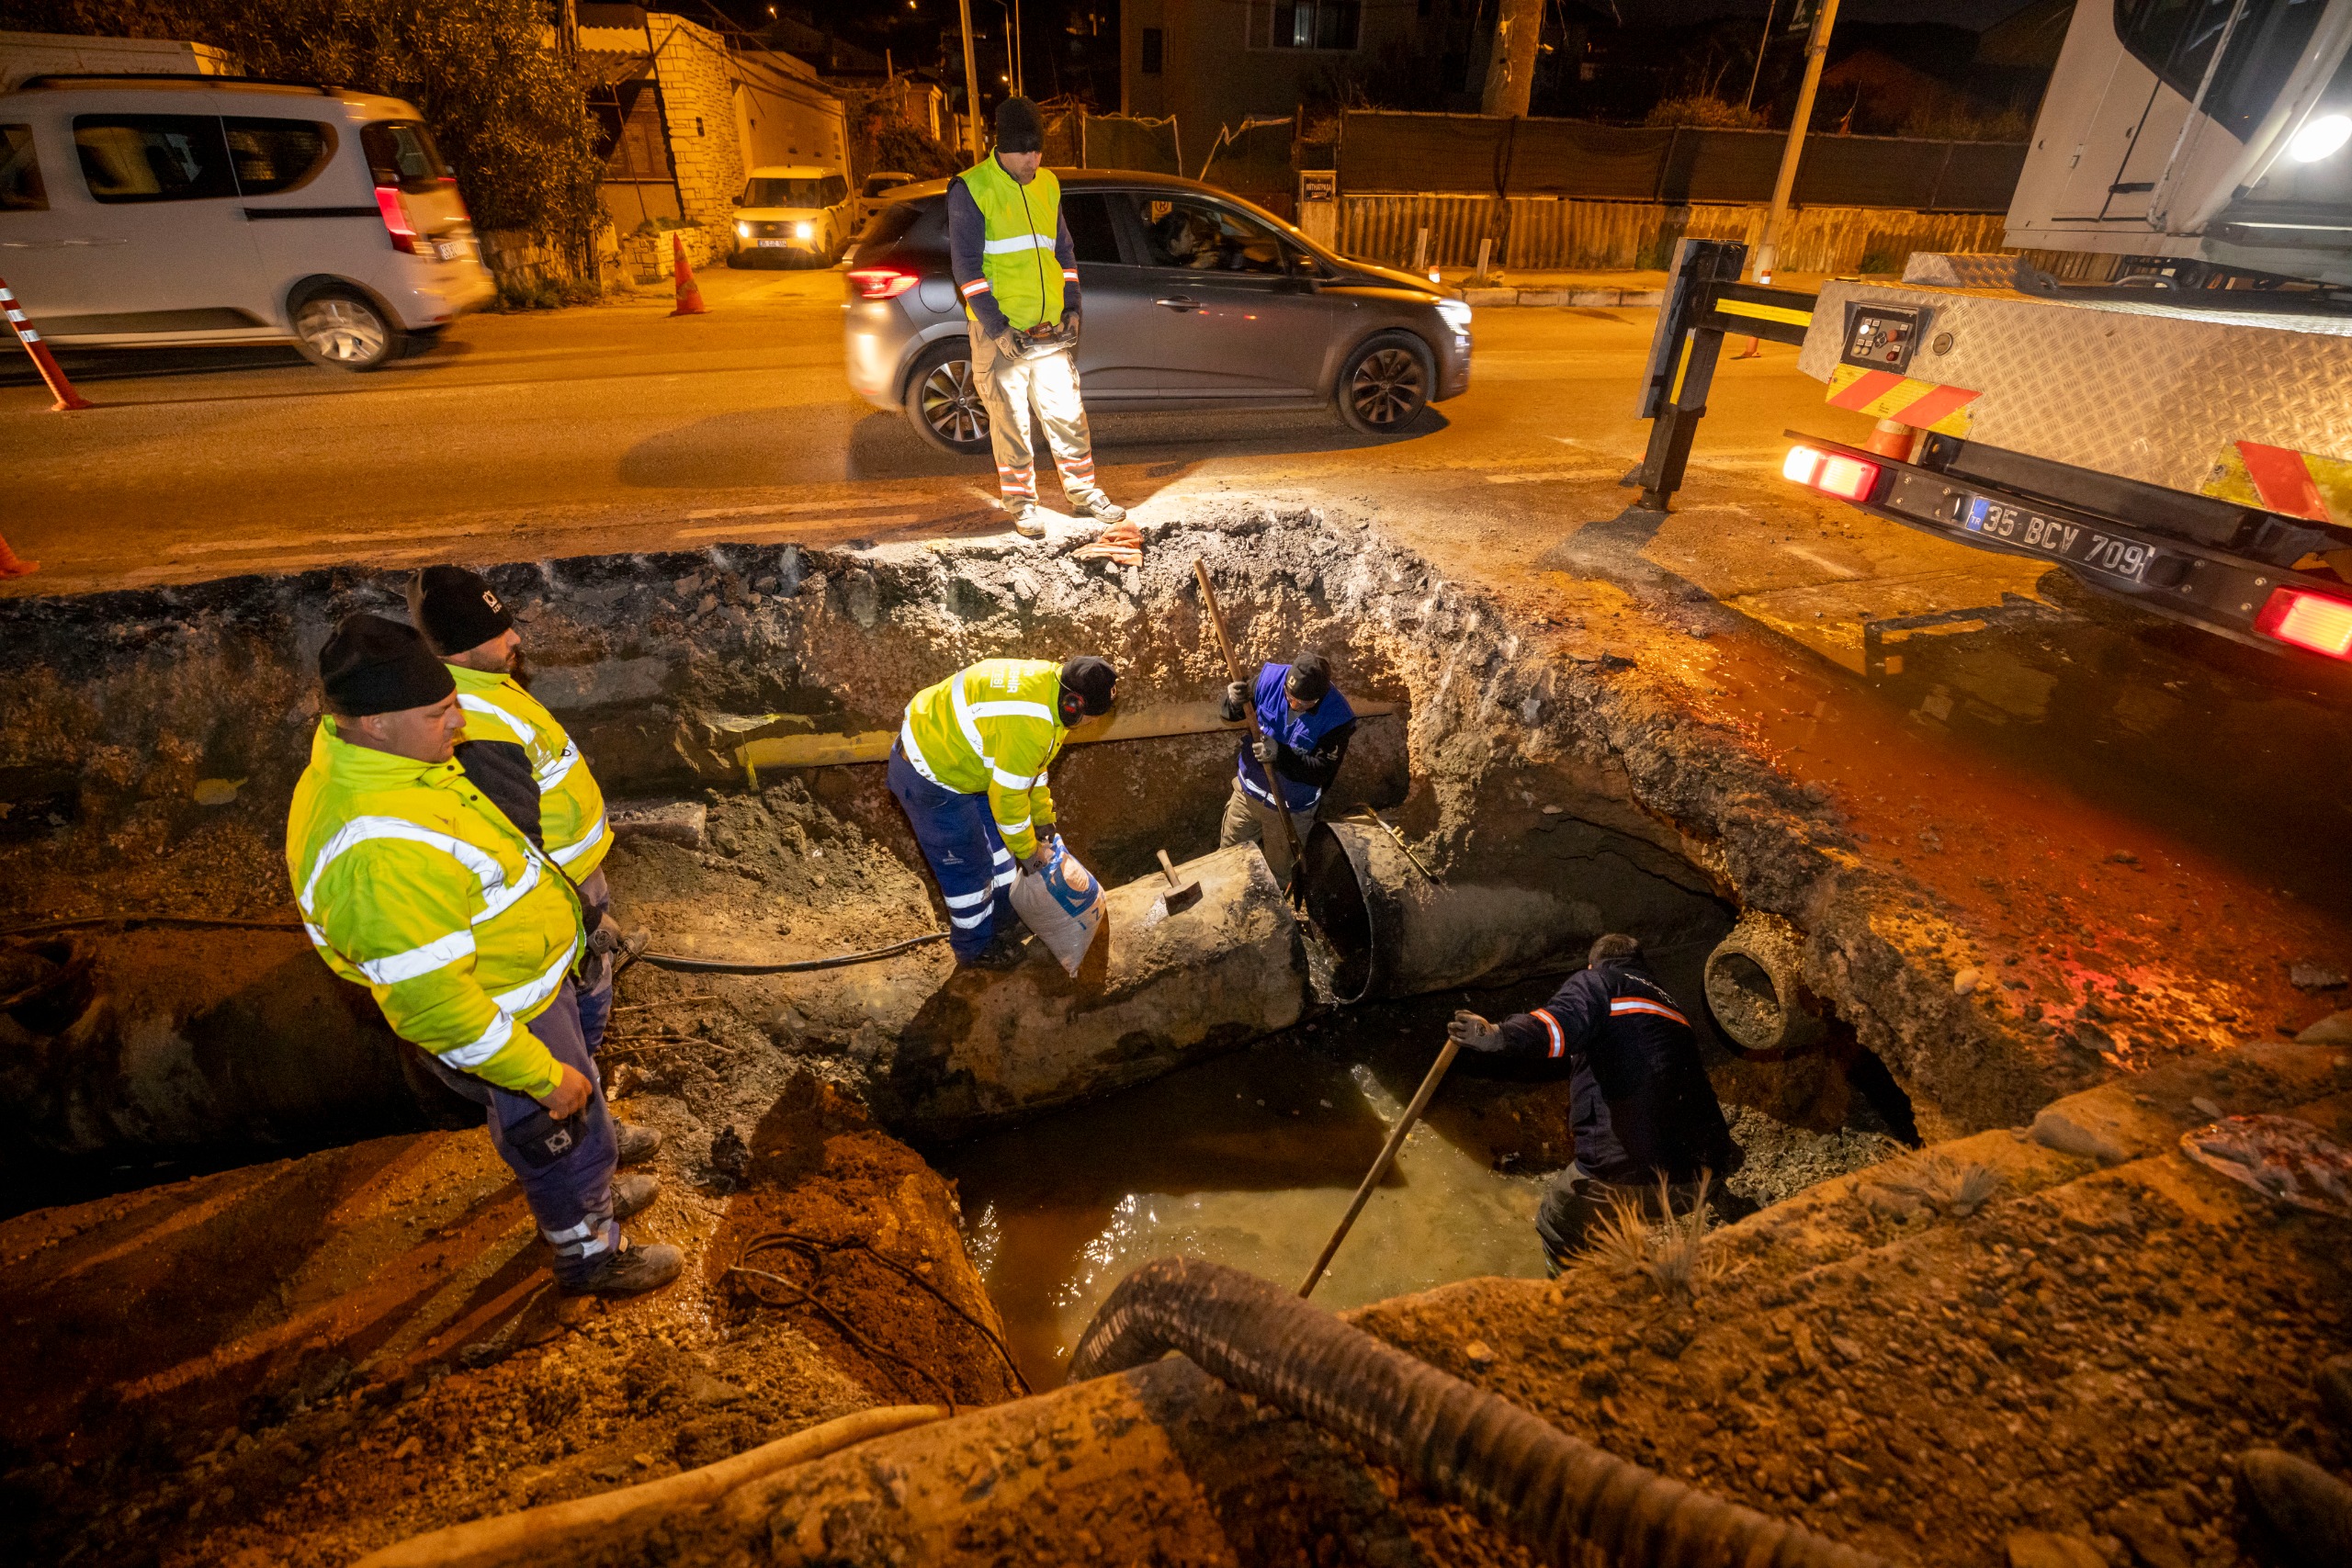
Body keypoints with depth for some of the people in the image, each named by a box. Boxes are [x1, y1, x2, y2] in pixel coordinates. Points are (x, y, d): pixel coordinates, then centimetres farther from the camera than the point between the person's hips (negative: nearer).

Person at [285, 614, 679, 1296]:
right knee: (565, 1140, 17)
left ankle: (593, 1195, 57)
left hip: (525, 980, 9)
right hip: (504, 1025, -9)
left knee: (577, 1122, 31)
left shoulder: (363, 757, -10)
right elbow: (433, 1005, -33)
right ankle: (591, 1256, 43)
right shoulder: (383, 854, -40)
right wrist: (543, 1076, -24)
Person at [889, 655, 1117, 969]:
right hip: (930, 778, -10)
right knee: (968, 868, 8)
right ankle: (976, 948, 32)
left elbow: (1030, 766, 10)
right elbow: (1007, 797, -24)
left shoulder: (1048, 681, -4)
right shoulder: (1029, 725, -35)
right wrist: (1028, 851, -7)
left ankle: (999, 922, 44)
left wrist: (1044, 822, 15)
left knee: (995, 842, 23)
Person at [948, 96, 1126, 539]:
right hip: (1001, 333, -5)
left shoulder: (1047, 185, 12)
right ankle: (1022, 504, 13)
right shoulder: (971, 189, -6)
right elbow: (966, 265, -10)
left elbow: (1064, 250, 19)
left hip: (1051, 331, 5)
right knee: (1012, 425, 1)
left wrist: (1072, 307, 8)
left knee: (1068, 416, 9)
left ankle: (1083, 491, 22)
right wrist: (996, 327, -16)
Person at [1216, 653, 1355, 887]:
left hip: (1291, 808, -3)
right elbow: (1228, 714, -9)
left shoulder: (1337, 716, -29)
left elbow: (1323, 771, -27)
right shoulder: (1270, 677, -20)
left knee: (1278, 872, 21)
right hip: (1248, 790, 3)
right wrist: (1233, 702, -34)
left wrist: (1281, 754, -40)